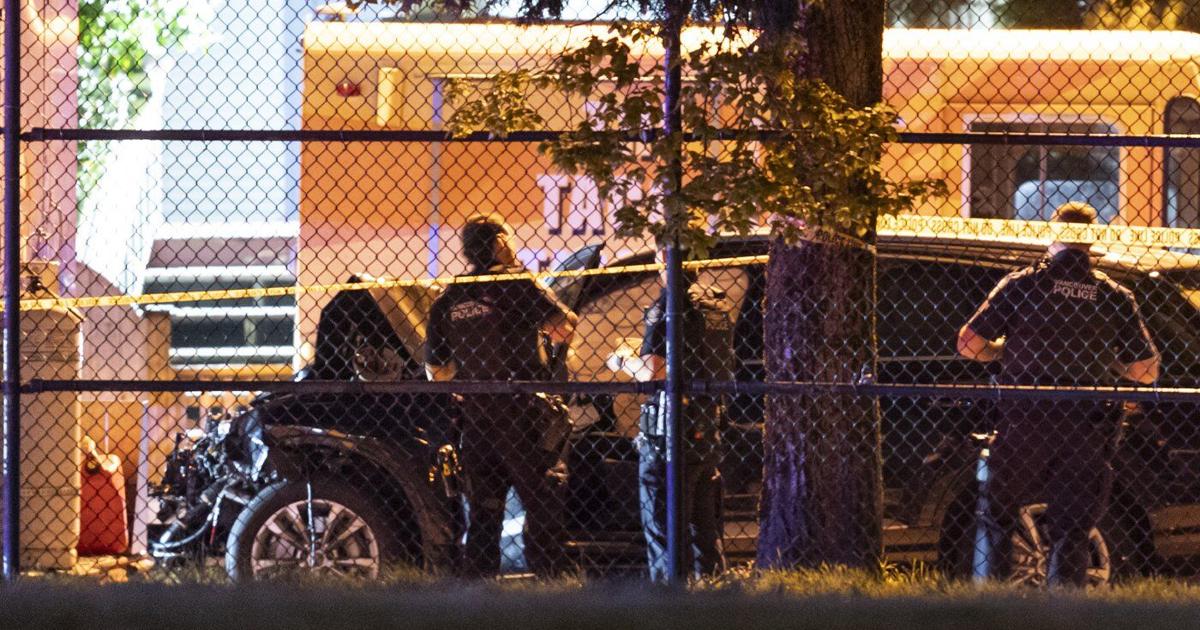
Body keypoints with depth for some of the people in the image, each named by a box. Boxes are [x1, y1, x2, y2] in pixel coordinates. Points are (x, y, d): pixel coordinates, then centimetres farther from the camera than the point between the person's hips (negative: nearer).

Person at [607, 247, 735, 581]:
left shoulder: (669, 304, -14)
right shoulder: (719, 303, 10)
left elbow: (653, 373, -19)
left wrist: (624, 360, 2)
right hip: (710, 428, 8)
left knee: (663, 529, -3)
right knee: (704, 529, 15)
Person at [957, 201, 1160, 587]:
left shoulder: (1023, 283, -2)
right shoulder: (1115, 296, 2)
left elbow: (969, 345, -3)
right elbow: (1146, 371, 4)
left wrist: (1003, 350, 18)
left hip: (1024, 423, -1)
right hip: (1087, 433, 1)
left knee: (998, 515, 15)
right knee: (1073, 531, 3)